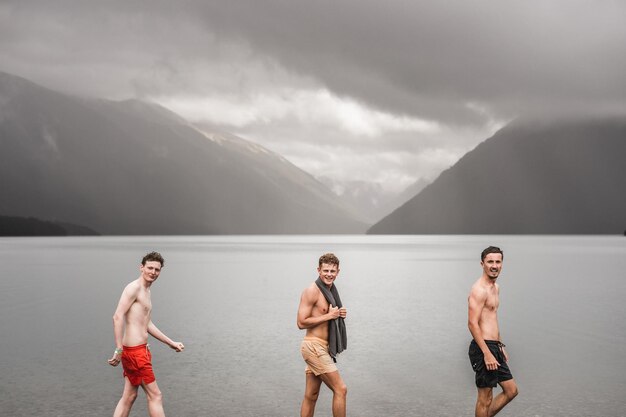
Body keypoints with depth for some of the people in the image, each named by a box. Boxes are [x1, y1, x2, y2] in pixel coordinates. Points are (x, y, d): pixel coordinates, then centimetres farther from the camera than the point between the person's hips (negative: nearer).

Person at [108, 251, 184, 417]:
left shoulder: (145, 292, 19)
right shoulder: (134, 288, -12)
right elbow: (118, 317, -22)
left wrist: (171, 343, 27)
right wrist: (118, 350, -27)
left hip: (140, 349, 10)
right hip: (134, 351, -10)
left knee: (129, 396, 13)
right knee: (155, 395, -4)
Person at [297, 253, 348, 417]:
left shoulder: (330, 290, 15)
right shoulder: (311, 291, -13)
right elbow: (301, 323, -17)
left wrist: (340, 314, 4)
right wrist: (329, 316, -16)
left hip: (322, 348, 9)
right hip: (314, 346, -9)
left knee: (311, 396, 12)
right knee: (340, 389, -8)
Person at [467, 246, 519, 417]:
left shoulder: (495, 288, 16)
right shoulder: (479, 289, -16)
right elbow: (472, 324, -21)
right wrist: (487, 354, -24)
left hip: (494, 347, 10)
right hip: (483, 347, -10)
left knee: (511, 390, 14)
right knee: (486, 398, -1)